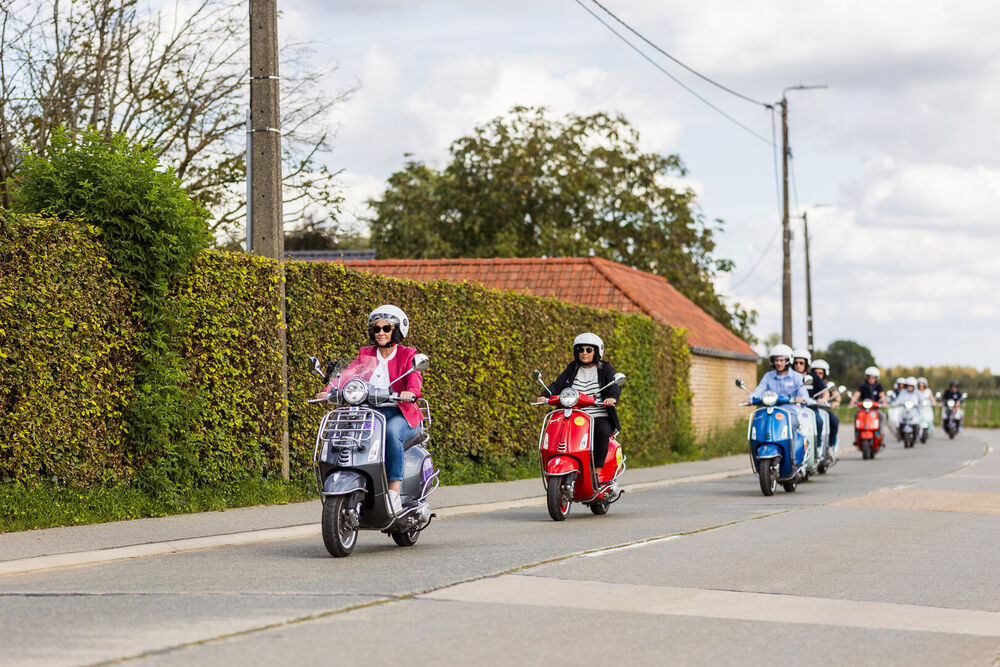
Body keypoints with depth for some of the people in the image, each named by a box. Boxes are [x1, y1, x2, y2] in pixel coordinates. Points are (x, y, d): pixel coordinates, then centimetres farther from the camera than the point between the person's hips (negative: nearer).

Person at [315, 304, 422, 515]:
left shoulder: (407, 355, 7)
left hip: (400, 413, -4)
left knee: (391, 432, -38)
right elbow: (348, 374, 2)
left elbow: (415, 376, -13)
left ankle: (394, 493, -40)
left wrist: (410, 391, -37)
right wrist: (328, 390, -17)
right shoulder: (366, 354, 18)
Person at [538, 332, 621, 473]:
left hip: (600, 418, -3)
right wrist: (545, 396, -14)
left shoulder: (605, 369, 8)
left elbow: (614, 385, -9)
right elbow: (558, 385, 8)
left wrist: (612, 397, -33)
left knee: (602, 432, -35)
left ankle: (596, 472, -29)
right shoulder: (572, 369, 18)